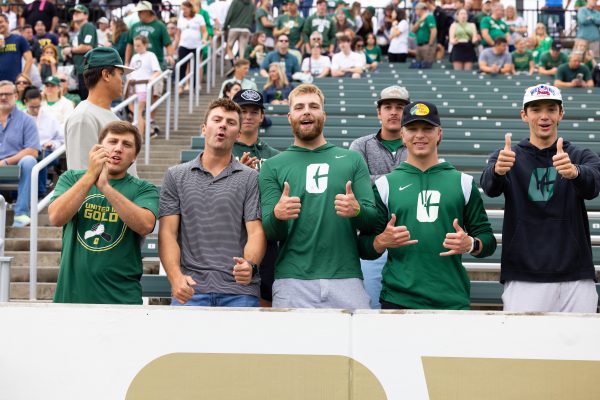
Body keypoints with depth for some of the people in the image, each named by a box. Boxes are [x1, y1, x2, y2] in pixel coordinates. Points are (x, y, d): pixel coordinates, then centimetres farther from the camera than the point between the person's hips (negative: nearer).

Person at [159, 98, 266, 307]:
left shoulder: (251, 178, 8)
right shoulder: (176, 176, 12)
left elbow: (256, 232, 0)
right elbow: (168, 232, 4)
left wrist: (250, 264, -22)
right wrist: (176, 277, -12)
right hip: (189, 289, 1)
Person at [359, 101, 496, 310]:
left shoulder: (463, 182, 11)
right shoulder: (385, 184, 9)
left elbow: (488, 240, 9)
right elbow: (364, 248, 6)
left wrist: (470, 244, -12)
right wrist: (383, 241, -15)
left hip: (452, 300, 1)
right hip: (397, 299, 0)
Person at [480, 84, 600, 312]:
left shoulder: (581, 157, 8)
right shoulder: (509, 157, 7)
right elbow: (489, 186, -14)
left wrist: (575, 172, -38)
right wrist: (497, 171, -39)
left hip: (576, 279, 1)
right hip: (523, 278, -1)